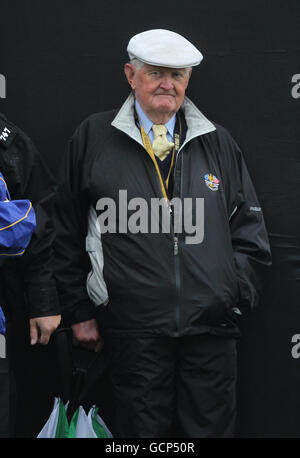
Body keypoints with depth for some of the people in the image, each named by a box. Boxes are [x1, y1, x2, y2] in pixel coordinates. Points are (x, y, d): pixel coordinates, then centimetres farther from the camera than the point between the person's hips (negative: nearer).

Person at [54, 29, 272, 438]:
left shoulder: (218, 143, 11)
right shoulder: (93, 139, 5)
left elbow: (248, 229, 15)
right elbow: (68, 233, 7)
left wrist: (238, 297, 6)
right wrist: (79, 311, 5)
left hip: (211, 326, 2)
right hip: (133, 331, -2)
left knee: (211, 427, 6)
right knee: (141, 429, 5)